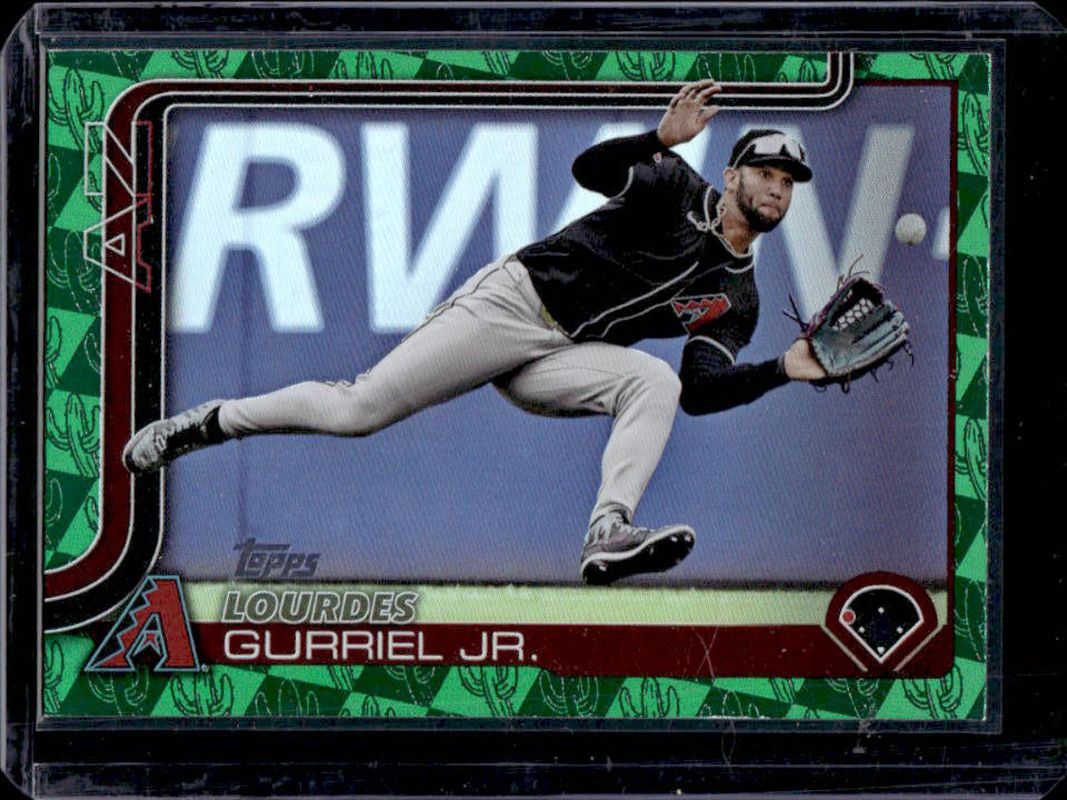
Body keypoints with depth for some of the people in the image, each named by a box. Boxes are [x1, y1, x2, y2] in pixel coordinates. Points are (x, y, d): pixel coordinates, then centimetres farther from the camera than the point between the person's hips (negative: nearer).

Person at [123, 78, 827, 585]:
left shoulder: (736, 299, 10)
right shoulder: (680, 188, 0)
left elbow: (700, 391, -3)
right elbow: (591, 169, -18)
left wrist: (786, 369, -16)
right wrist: (662, 139, -34)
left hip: (561, 359, 4)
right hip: (514, 298, -4)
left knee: (657, 382, -26)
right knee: (357, 410, -12)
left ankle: (608, 536, -40)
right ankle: (209, 422, 9)